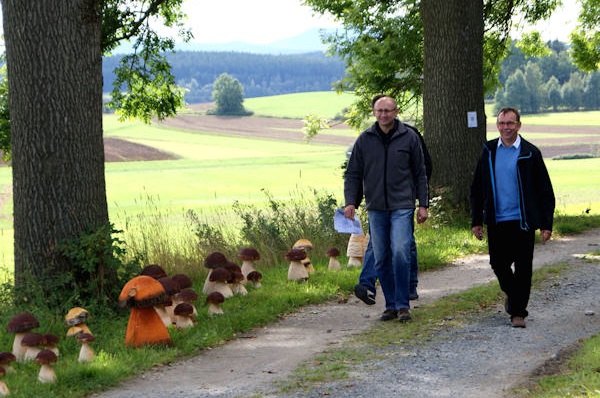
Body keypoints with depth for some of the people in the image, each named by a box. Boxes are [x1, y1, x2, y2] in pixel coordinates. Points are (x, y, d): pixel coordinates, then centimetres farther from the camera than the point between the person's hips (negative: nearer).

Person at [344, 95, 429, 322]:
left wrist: (423, 204, 3)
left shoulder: (409, 137, 3)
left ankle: (403, 305, -7)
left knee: (400, 253, -16)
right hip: (376, 208, 3)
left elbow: (420, 173, 8)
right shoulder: (364, 140, 7)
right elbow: (353, 174, 11)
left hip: (402, 207, -3)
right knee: (381, 260, 4)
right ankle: (391, 305, 15)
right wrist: (350, 202, -1)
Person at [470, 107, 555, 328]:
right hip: (496, 221, 3)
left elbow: (545, 191, 0)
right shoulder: (488, 152, 7)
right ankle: (512, 295, 34)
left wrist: (546, 224, -6)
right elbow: (477, 188, 12)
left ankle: (518, 312, 10)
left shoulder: (530, 153, -2)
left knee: (523, 267, 0)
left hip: (522, 221, -3)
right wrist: (476, 221, 7)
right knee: (498, 264, 5)